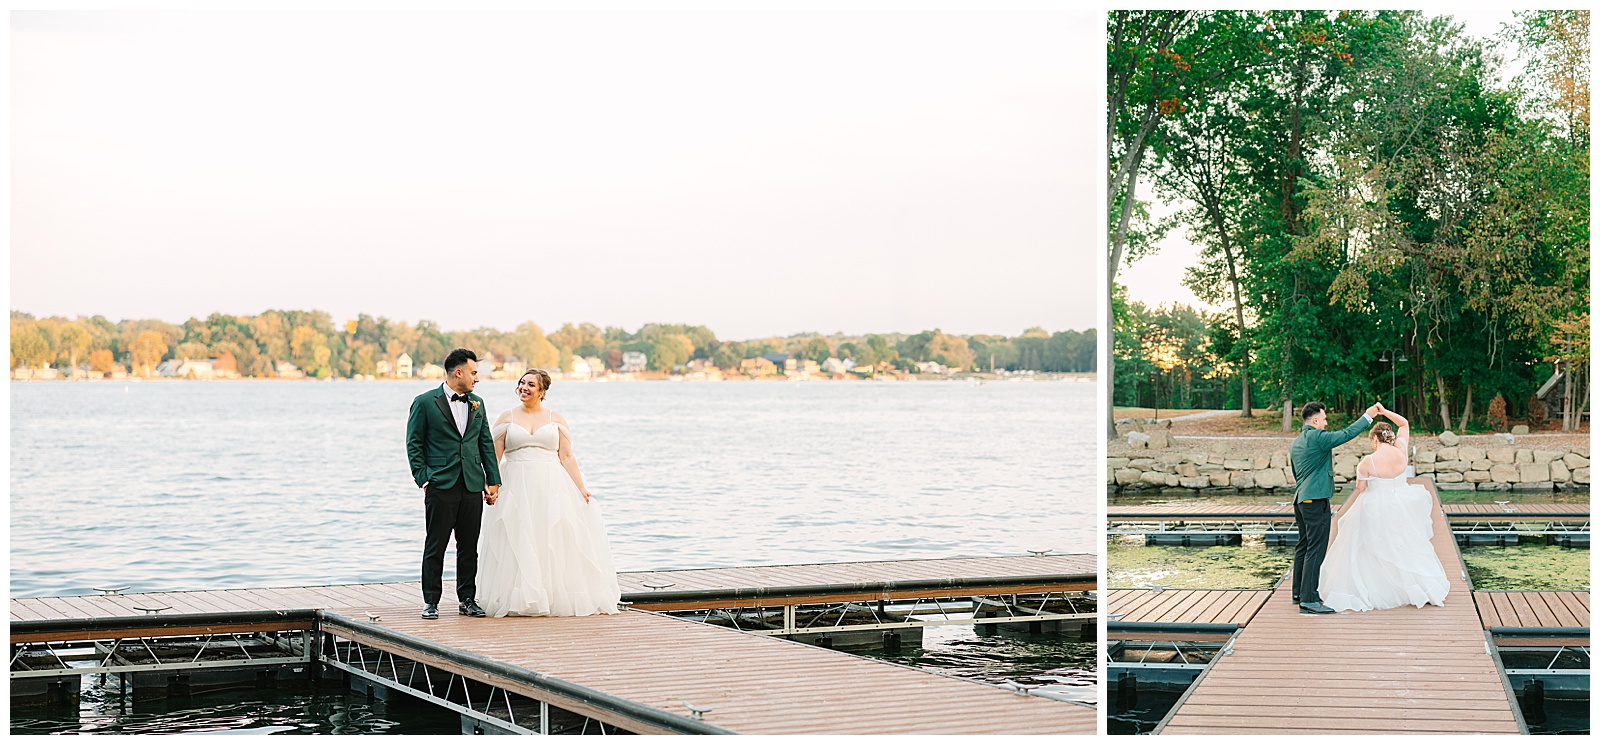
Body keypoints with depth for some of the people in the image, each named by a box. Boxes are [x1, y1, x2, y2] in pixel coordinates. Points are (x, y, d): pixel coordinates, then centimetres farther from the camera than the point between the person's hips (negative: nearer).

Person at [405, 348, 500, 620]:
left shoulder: (477, 404, 15)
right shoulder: (425, 403, 0)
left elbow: (486, 443, 16)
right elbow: (414, 444, 0)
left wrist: (493, 480, 9)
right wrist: (423, 479, -8)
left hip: (473, 486, 4)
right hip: (441, 486, -4)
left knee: (469, 546, 7)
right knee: (435, 546, -1)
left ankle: (468, 599, 15)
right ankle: (431, 602, 6)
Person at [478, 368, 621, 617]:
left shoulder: (556, 419, 8)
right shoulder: (507, 418, 9)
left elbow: (567, 457, 6)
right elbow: (494, 457, 5)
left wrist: (581, 488, -2)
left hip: (551, 486, 0)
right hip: (517, 489, 0)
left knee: (554, 545, -1)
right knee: (519, 546, -4)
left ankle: (558, 599, 6)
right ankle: (521, 600, 0)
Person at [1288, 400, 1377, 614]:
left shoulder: (1295, 443, 15)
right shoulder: (1317, 437, -14)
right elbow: (1347, 434, -13)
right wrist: (1368, 416, -2)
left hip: (1301, 499, 10)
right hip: (1316, 501, -10)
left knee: (1303, 546, 19)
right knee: (1315, 550, -9)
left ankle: (1299, 591, 28)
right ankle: (1308, 599, -12)